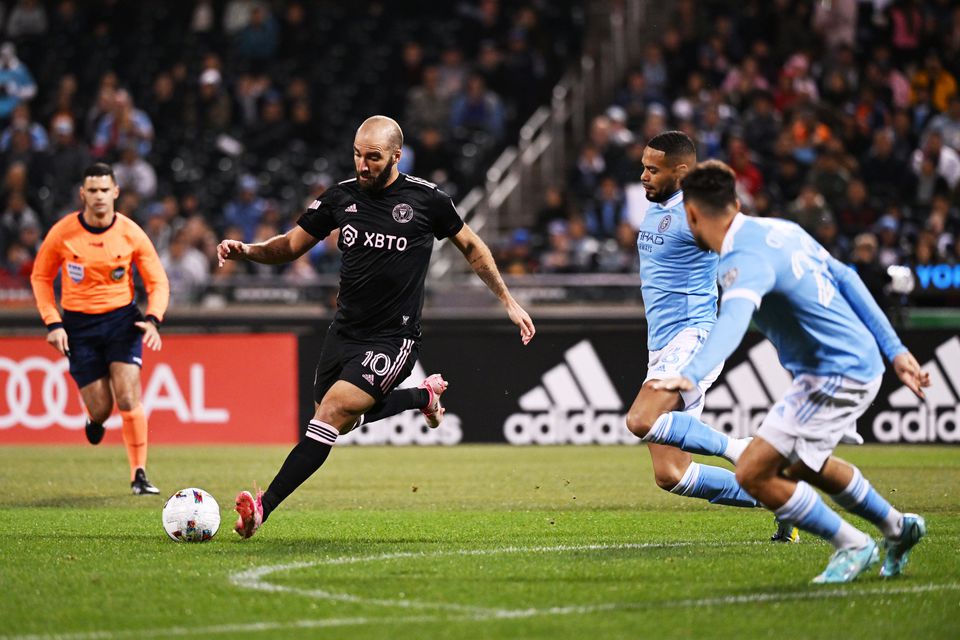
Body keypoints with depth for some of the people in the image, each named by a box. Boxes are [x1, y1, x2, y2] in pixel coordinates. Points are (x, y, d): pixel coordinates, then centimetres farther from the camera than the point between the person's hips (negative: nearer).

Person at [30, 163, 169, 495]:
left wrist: (153, 320, -15)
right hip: (79, 324, 0)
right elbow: (40, 277, 5)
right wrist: (53, 323, -6)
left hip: (122, 318, 0)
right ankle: (95, 418, 37)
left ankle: (139, 474, -7)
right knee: (101, 408, -3)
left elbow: (157, 281, 2)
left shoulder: (131, 234, -8)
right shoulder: (62, 233, -9)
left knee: (128, 397, -16)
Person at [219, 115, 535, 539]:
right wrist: (246, 250, -11)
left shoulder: (426, 199, -6)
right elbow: (291, 246, 9)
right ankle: (423, 396, 37)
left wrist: (509, 302, 11)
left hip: (392, 339, -5)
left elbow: (470, 246, 10)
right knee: (341, 422, 12)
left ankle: (264, 507, -23)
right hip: (344, 331, 5)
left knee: (332, 411, -20)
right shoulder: (342, 197, 1)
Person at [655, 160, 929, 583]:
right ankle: (898, 529, 47)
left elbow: (733, 321, -42)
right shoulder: (780, 230, 8)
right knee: (800, 464, 31)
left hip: (836, 376, -10)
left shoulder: (746, 259, -22)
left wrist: (692, 373, -58)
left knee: (753, 474, -10)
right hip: (862, 364, 10)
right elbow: (845, 279, 14)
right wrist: (894, 350, 18)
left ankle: (852, 547, 4)